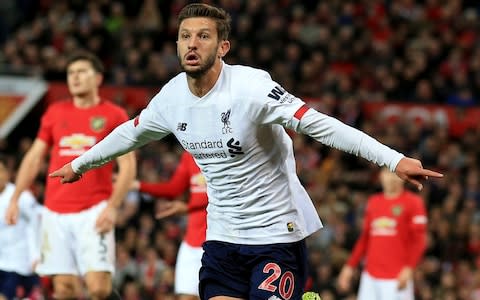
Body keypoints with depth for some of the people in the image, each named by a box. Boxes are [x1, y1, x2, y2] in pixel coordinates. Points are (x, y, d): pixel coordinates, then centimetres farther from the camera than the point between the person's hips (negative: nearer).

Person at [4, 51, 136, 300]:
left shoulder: (114, 116, 3)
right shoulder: (55, 113, 14)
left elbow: (128, 166, -2)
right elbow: (34, 157, 17)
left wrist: (112, 206, -14)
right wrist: (15, 198, 8)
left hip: (93, 212, -4)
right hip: (56, 213, 4)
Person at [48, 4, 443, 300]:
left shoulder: (251, 86, -21)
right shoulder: (172, 96, 0)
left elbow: (319, 124, -30)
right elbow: (131, 133, 21)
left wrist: (394, 159, -40)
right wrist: (80, 163, 35)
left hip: (277, 232, -6)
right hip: (222, 237, 6)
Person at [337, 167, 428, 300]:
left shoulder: (413, 202, -2)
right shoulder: (373, 202, 15)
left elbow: (419, 240, -8)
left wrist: (408, 269, -20)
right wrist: (349, 266, 16)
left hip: (397, 278, -5)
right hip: (370, 276, 5)